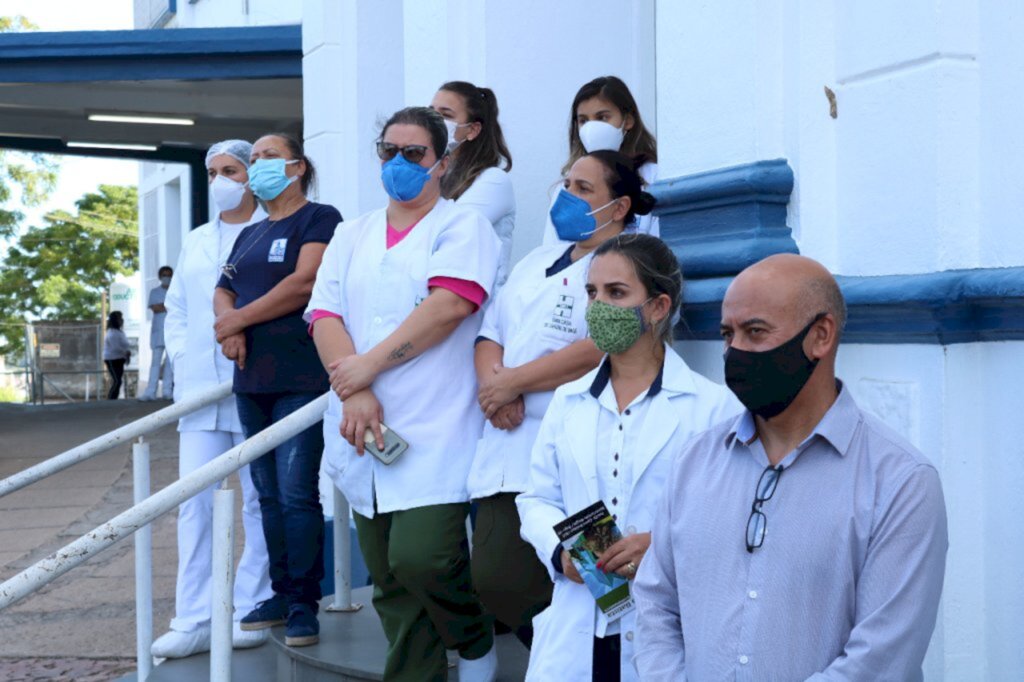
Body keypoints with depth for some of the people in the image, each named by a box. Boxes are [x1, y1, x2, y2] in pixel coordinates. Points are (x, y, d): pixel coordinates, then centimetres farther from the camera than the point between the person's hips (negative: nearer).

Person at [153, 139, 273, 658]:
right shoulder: (195, 241, 19)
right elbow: (176, 308, 21)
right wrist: (181, 358, 6)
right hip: (200, 387, 6)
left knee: (260, 500, 2)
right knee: (194, 500, 0)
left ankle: (251, 610, 12)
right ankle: (194, 621, 4)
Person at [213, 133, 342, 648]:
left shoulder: (318, 218, -1)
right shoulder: (249, 234, 22)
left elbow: (305, 282, -14)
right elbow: (223, 291, 16)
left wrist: (239, 318, -8)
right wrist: (229, 326, -8)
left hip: (300, 378, -7)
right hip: (251, 379, 8)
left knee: (296, 492, -9)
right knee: (268, 493, 9)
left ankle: (303, 602, 0)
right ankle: (280, 593, 18)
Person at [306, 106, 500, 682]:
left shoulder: (463, 226, 1)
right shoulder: (352, 237, 17)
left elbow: (449, 305, -15)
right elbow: (325, 316, 6)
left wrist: (366, 366, -12)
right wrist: (353, 394, -11)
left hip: (434, 434, -5)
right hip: (365, 432, 6)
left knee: (420, 559, -16)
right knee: (390, 581, 8)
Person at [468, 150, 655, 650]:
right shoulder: (536, 261, 22)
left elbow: (601, 348, -18)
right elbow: (490, 334, 19)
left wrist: (513, 382, -10)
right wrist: (492, 384, -3)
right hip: (505, 449, 8)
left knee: (513, 587, -10)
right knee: (491, 581, 5)